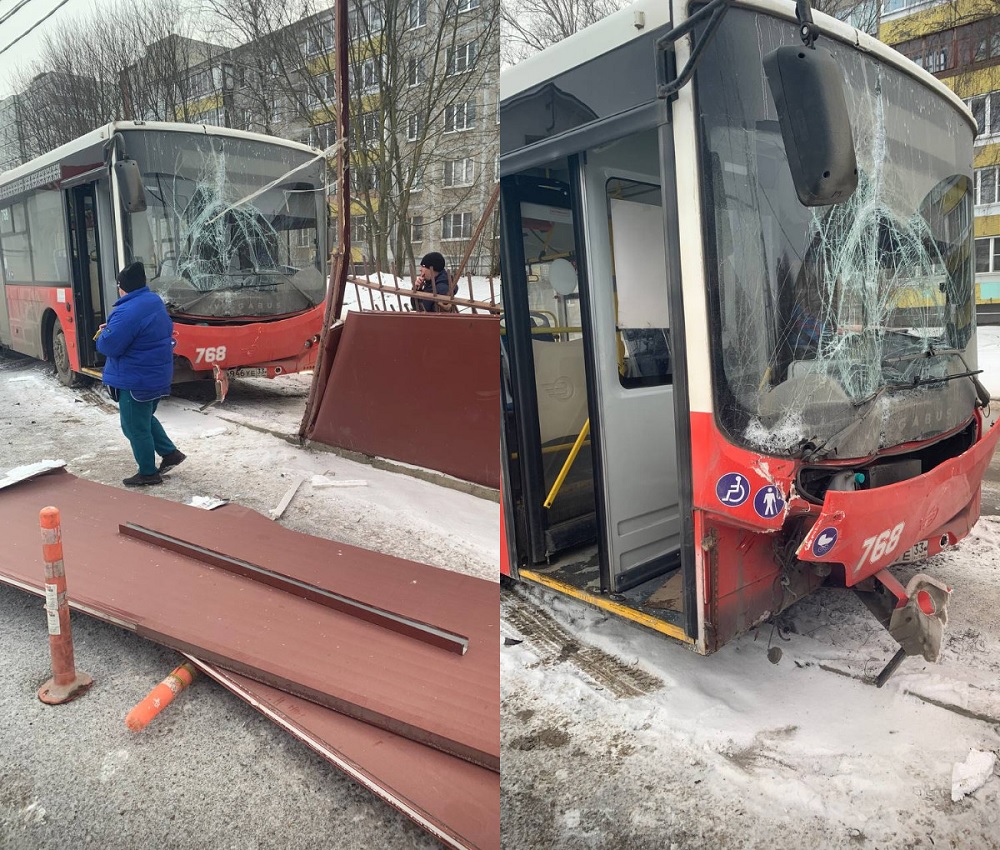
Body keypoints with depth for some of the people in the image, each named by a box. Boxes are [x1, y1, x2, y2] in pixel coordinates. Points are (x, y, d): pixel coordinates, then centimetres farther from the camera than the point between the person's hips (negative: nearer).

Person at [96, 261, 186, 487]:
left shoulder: (127, 312, -25)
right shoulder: (155, 301, 5)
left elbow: (109, 346, -24)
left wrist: (104, 333, 0)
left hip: (136, 380, -10)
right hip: (158, 375, 10)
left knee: (135, 427, 5)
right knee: (144, 419, 27)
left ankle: (148, 473, 16)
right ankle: (170, 452, 27)